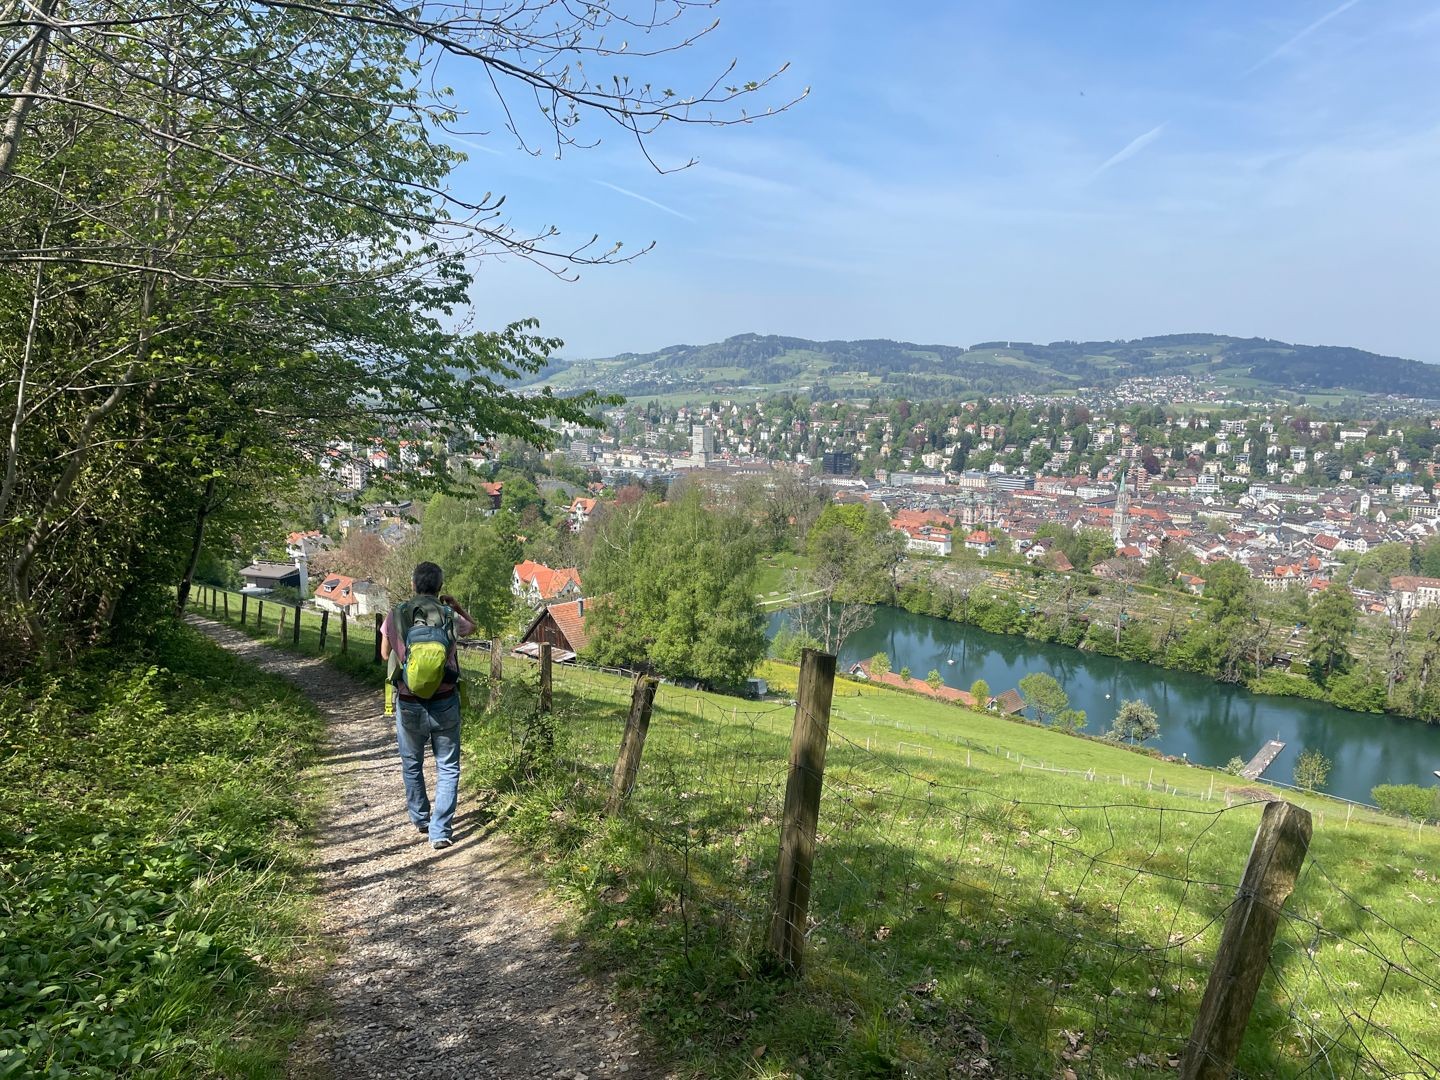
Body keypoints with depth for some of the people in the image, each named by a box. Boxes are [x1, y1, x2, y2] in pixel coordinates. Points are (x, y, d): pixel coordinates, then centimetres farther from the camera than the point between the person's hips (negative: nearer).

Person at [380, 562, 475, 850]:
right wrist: (457, 606, 27)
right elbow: (472, 627, 16)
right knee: (447, 767, 9)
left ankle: (420, 818, 38)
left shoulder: (395, 615, -6)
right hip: (444, 703, -1)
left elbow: (385, 654, 9)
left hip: (409, 703, 1)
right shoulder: (450, 616, -7)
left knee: (412, 764, 22)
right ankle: (440, 831, 4)